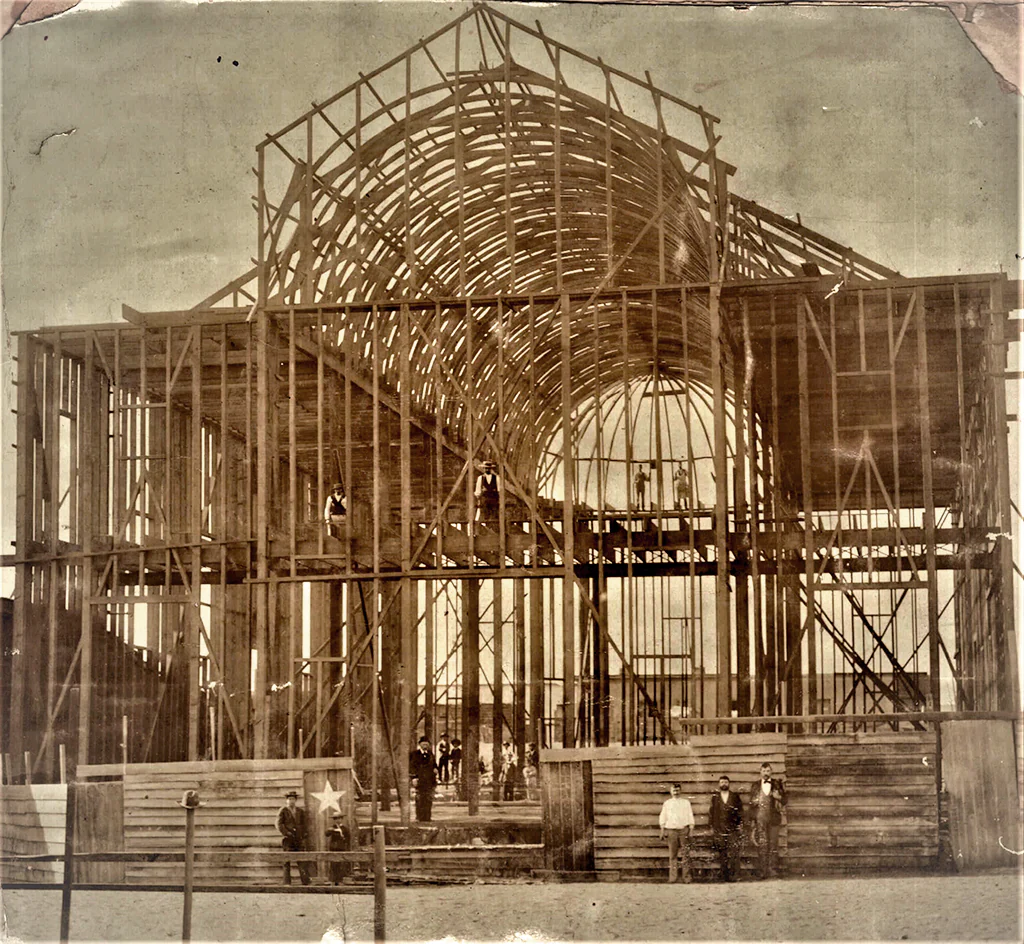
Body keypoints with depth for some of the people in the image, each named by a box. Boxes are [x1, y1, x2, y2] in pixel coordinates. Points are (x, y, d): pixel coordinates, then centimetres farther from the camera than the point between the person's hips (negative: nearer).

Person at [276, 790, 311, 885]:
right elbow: (279, 825, -3)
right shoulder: (282, 811, 3)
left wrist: (303, 838, 6)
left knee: (302, 861, -2)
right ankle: (287, 882, 0)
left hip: (299, 839, 3)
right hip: (288, 840, -3)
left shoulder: (301, 811, 14)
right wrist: (287, 833, -14)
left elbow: (303, 825, 16)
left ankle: (306, 882, -3)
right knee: (287, 862, -2)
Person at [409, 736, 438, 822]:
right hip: (419, 779, -5)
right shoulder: (415, 754, 0)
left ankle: (427, 817, 12)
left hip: (430, 779, 5)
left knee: (429, 799, 5)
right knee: (419, 799, -5)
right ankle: (419, 818, -2)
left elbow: (434, 764, 26)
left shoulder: (430, 754, 16)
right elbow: (412, 766, -4)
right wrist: (414, 777, -12)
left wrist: (435, 769, 3)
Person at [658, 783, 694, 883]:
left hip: (684, 829, 0)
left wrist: (691, 830, 2)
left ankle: (686, 877, -2)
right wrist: (662, 831, 9)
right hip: (672, 829, 0)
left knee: (686, 854, -5)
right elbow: (663, 817, 15)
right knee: (673, 855, -2)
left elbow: (690, 816, 10)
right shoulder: (667, 803, 13)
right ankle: (673, 877, 0)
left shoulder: (686, 802, 12)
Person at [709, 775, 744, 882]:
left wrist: (740, 826, 2)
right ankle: (725, 876, 3)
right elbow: (712, 813, 12)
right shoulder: (715, 797, 10)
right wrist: (712, 828, 9)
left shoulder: (735, 797, 8)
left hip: (733, 830, -1)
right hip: (719, 831, 1)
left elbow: (740, 812, 9)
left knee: (734, 853, -11)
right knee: (722, 855, 0)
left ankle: (734, 875, -10)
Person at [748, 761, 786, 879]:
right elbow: (749, 801, 18)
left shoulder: (777, 784, 11)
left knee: (773, 845, -4)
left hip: (773, 818, 0)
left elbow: (784, 801, 10)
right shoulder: (755, 785, 13)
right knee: (761, 846, -4)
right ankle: (762, 872, -5)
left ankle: (773, 870, -1)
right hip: (759, 819, 0)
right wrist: (753, 802, -2)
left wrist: (779, 797, -8)